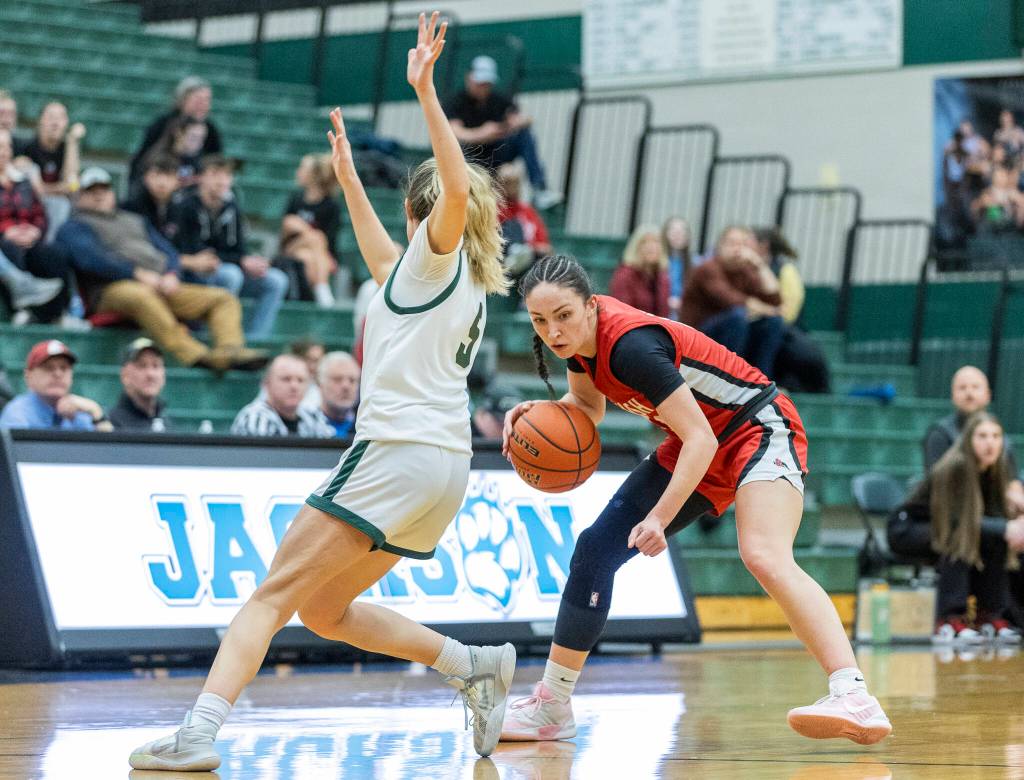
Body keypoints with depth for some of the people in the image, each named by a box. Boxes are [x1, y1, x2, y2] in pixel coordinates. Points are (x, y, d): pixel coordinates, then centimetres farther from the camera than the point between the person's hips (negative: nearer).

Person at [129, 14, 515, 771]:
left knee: (273, 596, -11)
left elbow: (458, 191, -21)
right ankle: (475, 666, 12)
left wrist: (426, 92, -24)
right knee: (324, 609, 18)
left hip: (399, 450, -8)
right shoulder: (468, 281, 26)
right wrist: (348, 178, 52)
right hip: (446, 464, 8)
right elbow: (386, 266, 45)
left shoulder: (437, 253, 2)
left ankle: (198, 733, -22)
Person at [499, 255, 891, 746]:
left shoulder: (630, 345, -30)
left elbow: (701, 440, -28)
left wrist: (659, 518, -35)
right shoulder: (578, 337, -6)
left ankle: (854, 699, -45)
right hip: (695, 445, 9)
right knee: (596, 550, 4)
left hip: (759, 429, -9)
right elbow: (588, 407, 13)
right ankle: (550, 710, 14)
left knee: (765, 558, -32)